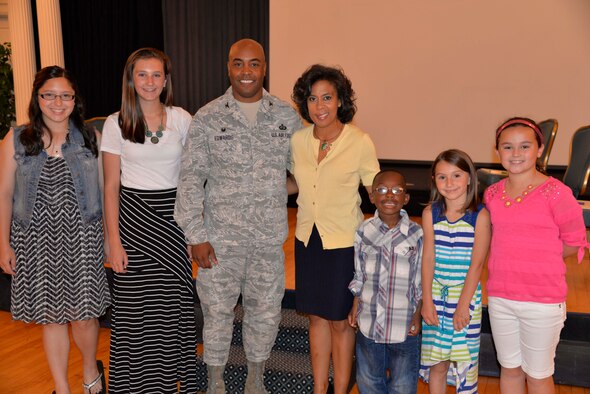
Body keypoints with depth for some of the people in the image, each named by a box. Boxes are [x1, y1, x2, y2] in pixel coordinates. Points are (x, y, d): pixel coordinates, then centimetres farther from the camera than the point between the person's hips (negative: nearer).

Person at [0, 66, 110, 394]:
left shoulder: (90, 137, 2)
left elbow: (103, 190, 5)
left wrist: (109, 236, 4)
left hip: (81, 237, -1)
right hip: (36, 240, 1)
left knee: (83, 314, 1)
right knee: (51, 316, 9)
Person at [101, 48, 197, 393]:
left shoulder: (182, 119, 1)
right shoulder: (116, 124, -2)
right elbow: (111, 186, -1)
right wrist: (114, 241, -6)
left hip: (174, 216, 1)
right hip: (134, 219, -1)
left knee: (176, 301, 7)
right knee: (136, 304, 3)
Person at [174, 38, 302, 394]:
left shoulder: (287, 116, 2)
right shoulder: (208, 118, -4)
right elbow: (191, 178, -5)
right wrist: (196, 235, -9)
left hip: (270, 237, 2)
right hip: (220, 237, -2)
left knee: (266, 311, 14)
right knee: (217, 311, 11)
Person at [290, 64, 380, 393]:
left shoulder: (360, 142, -14)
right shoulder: (298, 140, -1)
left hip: (344, 242, -4)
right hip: (308, 238, 5)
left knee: (340, 321, 8)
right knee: (317, 317, 16)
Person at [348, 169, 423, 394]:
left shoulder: (416, 235, -11)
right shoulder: (364, 232, -4)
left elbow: (421, 281, -4)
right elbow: (358, 276, 5)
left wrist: (418, 315, -6)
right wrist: (354, 308, 3)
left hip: (404, 325, -2)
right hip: (369, 322, 2)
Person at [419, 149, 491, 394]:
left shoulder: (480, 216, -10)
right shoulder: (430, 214, -2)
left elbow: (476, 264, -11)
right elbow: (428, 258, -3)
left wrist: (463, 305, -13)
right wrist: (427, 301, -5)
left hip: (466, 294, -2)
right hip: (436, 294, 2)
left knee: (465, 360, 7)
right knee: (436, 362, 12)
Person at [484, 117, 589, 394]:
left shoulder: (556, 193, -14)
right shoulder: (492, 194, 1)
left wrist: (538, 258, -5)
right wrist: (519, 257, 1)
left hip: (543, 301, -4)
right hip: (500, 298, 4)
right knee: (510, 369, 20)